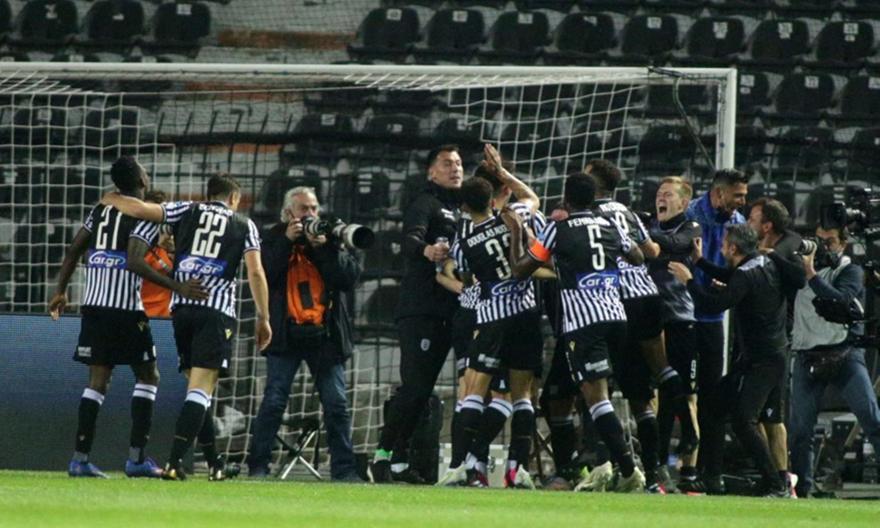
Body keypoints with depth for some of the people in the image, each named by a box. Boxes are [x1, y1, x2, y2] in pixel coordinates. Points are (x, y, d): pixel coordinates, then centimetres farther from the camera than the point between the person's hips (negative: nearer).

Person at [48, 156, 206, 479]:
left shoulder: (101, 210, 13)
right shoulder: (145, 216, -8)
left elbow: (74, 250, 15)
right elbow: (134, 261, -21)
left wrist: (61, 291, 25)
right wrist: (177, 287, -23)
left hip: (93, 306, 6)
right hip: (124, 308, -6)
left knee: (98, 380, 8)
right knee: (147, 377, 5)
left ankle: (80, 458, -1)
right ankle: (137, 457, -2)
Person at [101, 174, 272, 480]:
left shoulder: (188, 211, 12)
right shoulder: (244, 226, 10)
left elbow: (139, 209, 4)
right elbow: (255, 272, 2)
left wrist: (112, 200, 23)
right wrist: (263, 318, 6)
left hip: (181, 306, 3)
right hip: (217, 310, -3)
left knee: (197, 385, 13)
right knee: (201, 389, -9)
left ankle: (214, 464, 17)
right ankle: (174, 462, -23)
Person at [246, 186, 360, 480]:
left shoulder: (332, 238, 9)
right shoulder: (274, 239, 6)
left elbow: (350, 277, -2)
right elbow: (263, 275, -9)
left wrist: (324, 247, -12)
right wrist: (287, 241, -12)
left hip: (325, 333, 2)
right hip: (286, 334, -2)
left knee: (337, 405, 1)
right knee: (274, 402, -5)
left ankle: (343, 468, 7)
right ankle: (258, 465, 1)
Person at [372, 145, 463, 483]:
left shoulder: (460, 210, 22)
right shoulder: (425, 204, -4)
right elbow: (410, 239, -24)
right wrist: (426, 250, -46)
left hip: (447, 312, 8)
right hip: (419, 311, -8)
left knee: (420, 389, 8)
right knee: (415, 386, -14)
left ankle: (398, 460, 10)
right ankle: (384, 454, -10)